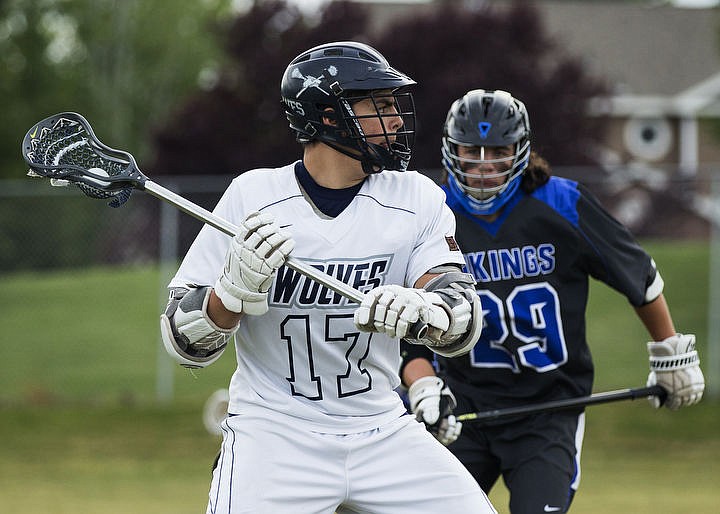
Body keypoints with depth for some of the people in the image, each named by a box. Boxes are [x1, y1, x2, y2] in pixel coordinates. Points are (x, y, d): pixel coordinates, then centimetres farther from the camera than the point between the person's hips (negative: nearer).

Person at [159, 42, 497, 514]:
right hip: (274, 434, -4)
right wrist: (237, 286, -26)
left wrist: (422, 310, -34)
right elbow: (185, 343, -6)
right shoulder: (254, 197, -7)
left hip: (382, 433, 4)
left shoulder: (417, 199, 1)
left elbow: (466, 323, -12)